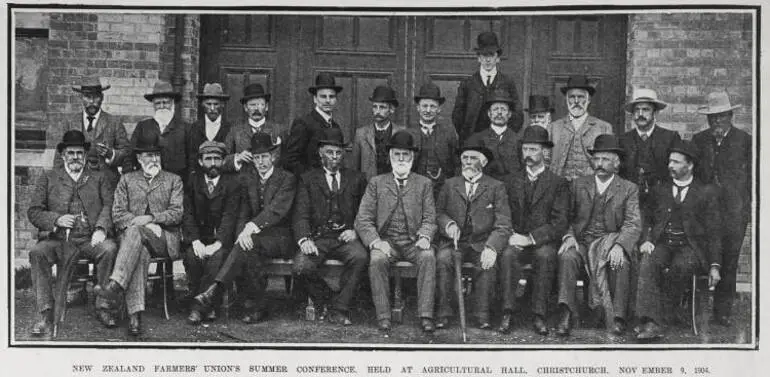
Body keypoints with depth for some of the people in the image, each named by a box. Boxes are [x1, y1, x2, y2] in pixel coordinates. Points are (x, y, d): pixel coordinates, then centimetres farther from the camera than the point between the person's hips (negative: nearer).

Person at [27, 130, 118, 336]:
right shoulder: (48, 179, 18)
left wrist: (101, 229, -15)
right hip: (58, 240, 0)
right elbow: (33, 212, 11)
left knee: (109, 248, -32)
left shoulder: (99, 179, 20)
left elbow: (109, 206, 5)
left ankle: (103, 307, -20)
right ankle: (45, 313, -23)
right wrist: (56, 219, -8)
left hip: (90, 240, 0)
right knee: (37, 252, -31)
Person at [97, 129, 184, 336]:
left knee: (135, 231, -35)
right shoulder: (127, 180, 21)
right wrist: (136, 221, -11)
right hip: (132, 236, 1)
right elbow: (118, 214, 10)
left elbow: (176, 213, 3)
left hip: (164, 239, -1)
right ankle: (135, 314, -48)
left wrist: (151, 218, -13)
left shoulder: (173, 180, 17)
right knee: (140, 253, -37)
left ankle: (116, 285, -50)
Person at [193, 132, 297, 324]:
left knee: (249, 243, -33)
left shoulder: (287, 179, -3)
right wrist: (243, 231, -16)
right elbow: (243, 212, 6)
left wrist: (252, 227, -31)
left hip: (280, 238, -4)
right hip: (254, 236, 4)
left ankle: (215, 290, -40)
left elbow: (277, 209, -18)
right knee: (248, 251, -31)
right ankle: (257, 306, -21)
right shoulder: (246, 178, 13)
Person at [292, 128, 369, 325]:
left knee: (360, 257, -33)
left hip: (345, 237, 0)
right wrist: (304, 239, -16)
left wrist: (356, 230, -8)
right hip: (317, 238, 0)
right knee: (301, 267, -29)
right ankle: (325, 300, -1)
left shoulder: (356, 178, 18)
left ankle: (339, 309, -18)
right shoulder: (308, 179, 14)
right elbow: (301, 215, 3)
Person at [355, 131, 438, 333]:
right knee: (377, 259, -32)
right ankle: (383, 317, -28)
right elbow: (363, 220, 5)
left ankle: (425, 315, -33)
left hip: (413, 242, 0)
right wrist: (375, 241, -14)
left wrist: (424, 237, -16)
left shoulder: (424, 184, 15)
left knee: (428, 256, -32)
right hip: (386, 241, 0)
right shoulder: (376, 183, 13)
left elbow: (429, 219, 7)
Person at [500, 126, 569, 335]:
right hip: (516, 240, 2)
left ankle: (539, 316, -30)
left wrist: (531, 238, -17)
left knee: (545, 255, -35)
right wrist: (511, 236, -8)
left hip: (544, 242, -2)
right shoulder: (511, 181, 18)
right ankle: (507, 313, -29)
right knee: (508, 254, -31)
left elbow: (560, 222, -4)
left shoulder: (559, 183, 7)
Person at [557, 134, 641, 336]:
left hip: (611, 242, -1)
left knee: (621, 262, -34)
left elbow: (633, 225, -3)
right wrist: (569, 236, -12)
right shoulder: (578, 185, 16)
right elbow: (568, 217, 11)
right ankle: (566, 315, -35)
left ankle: (617, 318, -26)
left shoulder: (629, 189, 9)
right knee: (567, 257, -30)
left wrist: (619, 245, -23)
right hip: (581, 243, 2)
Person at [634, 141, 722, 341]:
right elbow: (649, 221, 17)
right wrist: (647, 240, -6)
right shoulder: (660, 191, 22)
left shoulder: (707, 192, 12)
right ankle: (651, 323, -41)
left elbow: (713, 232, 7)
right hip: (662, 244, 2)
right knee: (648, 262, -32)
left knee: (681, 266, -37)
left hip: (690, 247, -2)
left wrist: (714, 266, -2)